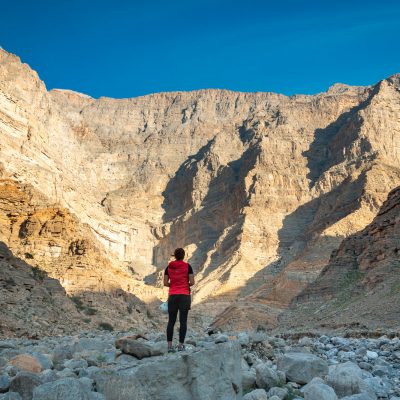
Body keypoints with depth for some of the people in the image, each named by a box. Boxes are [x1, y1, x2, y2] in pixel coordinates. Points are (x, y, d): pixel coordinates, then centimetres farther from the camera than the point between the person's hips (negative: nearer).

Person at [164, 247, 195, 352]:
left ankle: (169, 345, 1)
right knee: (183, 321, 1)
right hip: (184, 296, -2)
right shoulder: (187, 266, -3)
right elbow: (192, 282, -6)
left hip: (172, 296, 3)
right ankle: (181, 345, 2)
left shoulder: (169, 267, 5)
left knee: (171, 321, 4)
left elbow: (165, 283, 4)